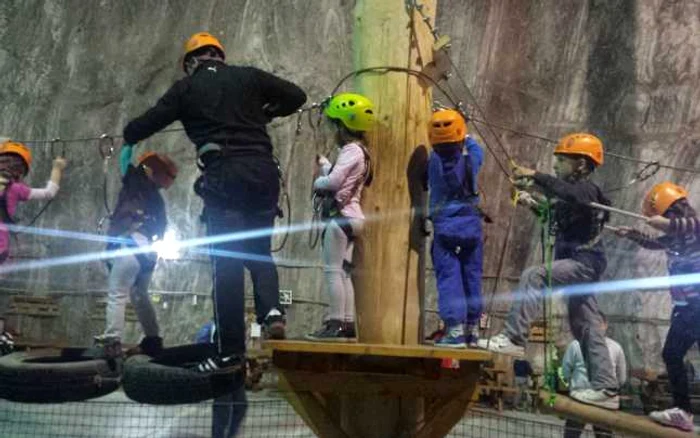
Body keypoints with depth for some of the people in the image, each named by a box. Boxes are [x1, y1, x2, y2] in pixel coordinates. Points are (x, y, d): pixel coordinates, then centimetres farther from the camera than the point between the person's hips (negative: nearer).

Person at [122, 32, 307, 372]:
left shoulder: (186, 87, 10)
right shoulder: (249, 76, 14)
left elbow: (145, 124, 11)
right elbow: (296, 96, 16)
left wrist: (129, 136, 34)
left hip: (224, 174, -2)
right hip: (263, 170, 3)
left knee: (227, 263, 0)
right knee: (259, 251, 16)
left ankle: (231, 352, 0)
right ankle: (271, 310, -10)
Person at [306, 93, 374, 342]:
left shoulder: (351, 150, -11)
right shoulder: (357, 151, 20)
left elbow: (333, 181, -18)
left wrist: (317, 181, 0)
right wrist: (321, 162, 25)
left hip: (341, 216, -10)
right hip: (348, 216, 10)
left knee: (333, 270, -10)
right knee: (342, 272, 10)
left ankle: (335, 325, -10)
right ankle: (347, 325, 12)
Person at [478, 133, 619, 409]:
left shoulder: (586, 189, -10)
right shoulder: (576, 191, 19)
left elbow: (568, 193, -35)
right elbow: (558, 218, 31)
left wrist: (534, 177, -34)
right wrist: (534, 204, 18)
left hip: (584, 262, -10)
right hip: (580, 265, 11)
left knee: (533, 276, -29)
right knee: (587, 328, 9)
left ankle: (513, 339, -31)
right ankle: (605, 389, 14)